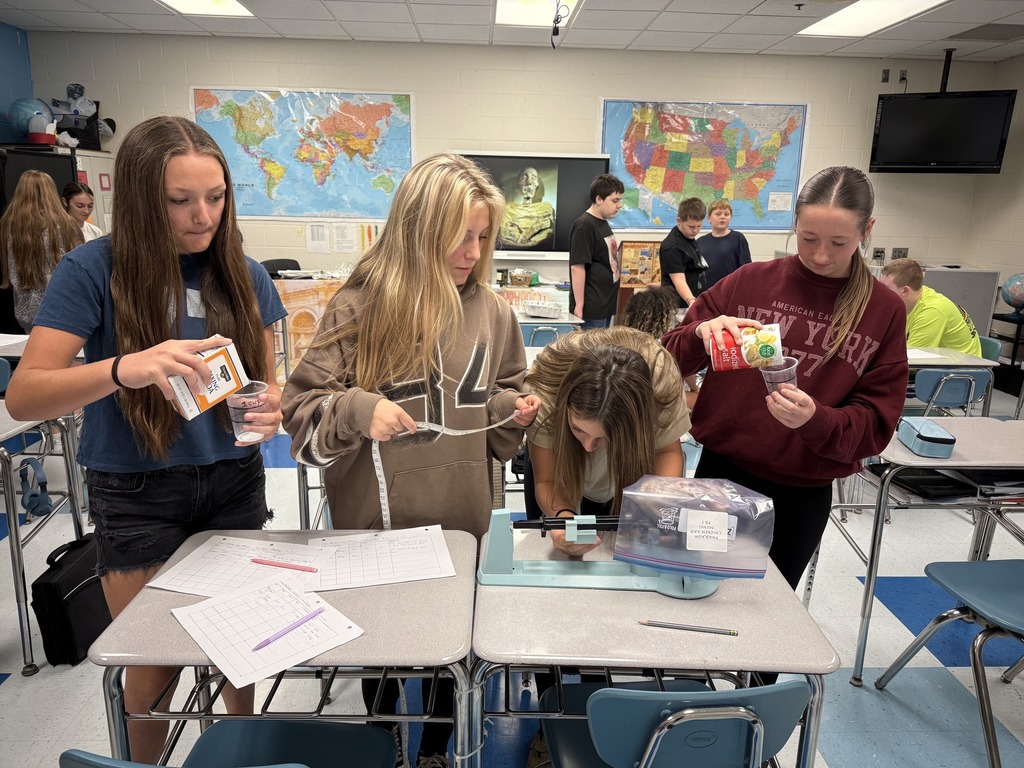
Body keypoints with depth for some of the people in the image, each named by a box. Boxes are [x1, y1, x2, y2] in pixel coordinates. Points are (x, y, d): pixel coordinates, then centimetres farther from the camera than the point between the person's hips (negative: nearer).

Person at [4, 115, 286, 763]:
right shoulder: (94, 270, -12)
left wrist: (269, 410, -17)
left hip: (234, 482, 3)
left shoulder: (242, 274, -1)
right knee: (157, 663, 8)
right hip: (137, 494, -3)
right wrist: (123, 369, -37)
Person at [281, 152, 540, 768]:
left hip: (462, 520, 2)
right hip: (374, 520, -2)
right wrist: (357, 409, -27)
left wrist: (512, 410, -10)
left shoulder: (492, 311, -2)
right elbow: (303, 408, -9)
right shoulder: (361, 307, -11)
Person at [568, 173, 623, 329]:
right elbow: (577, 267, -18)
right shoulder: (584, 226, -15)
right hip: (591, 310, -9)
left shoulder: (603, 224, 14)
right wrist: (579, 305, -19)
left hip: (606, 305, 10)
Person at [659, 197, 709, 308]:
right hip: (681, 306, -9)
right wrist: (691, 301, -45)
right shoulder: (672, 247, -21)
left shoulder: (690, 238, 9)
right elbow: (679, 280, -30)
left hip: (696, 303, 9)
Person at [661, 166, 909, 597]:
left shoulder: (884, 311, -4)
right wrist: (701, 334, -24)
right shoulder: (749, 282, -4)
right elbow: (671, 359, -2)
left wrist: (816, 420, -26)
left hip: (804, 493, 0)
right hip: (722, 470, 0)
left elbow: (877, 422, -5)